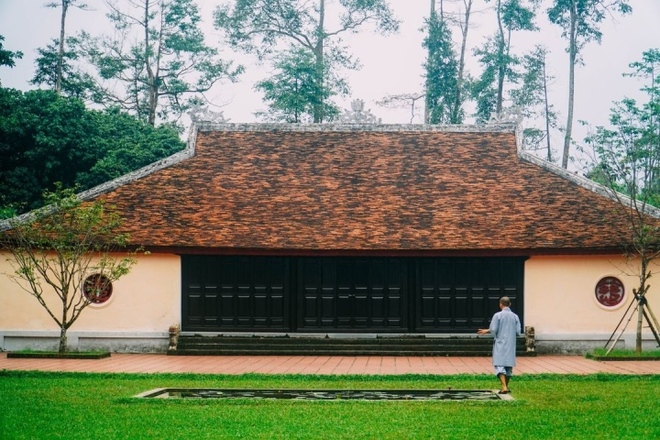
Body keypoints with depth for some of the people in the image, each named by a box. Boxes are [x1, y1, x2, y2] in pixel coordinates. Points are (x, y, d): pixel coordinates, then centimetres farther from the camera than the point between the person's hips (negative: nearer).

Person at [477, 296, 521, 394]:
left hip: (500, 343, -4)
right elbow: (518, 332, 1)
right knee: (509, 365, 14)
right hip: (511, 345, 4)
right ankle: (506, 387, 23)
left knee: (499, 365, -5)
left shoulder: (498, 315, -7)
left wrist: (486, 331, 9)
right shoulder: (515, 316, 3)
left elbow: (493, 330, -11)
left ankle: (504, 387, -20)